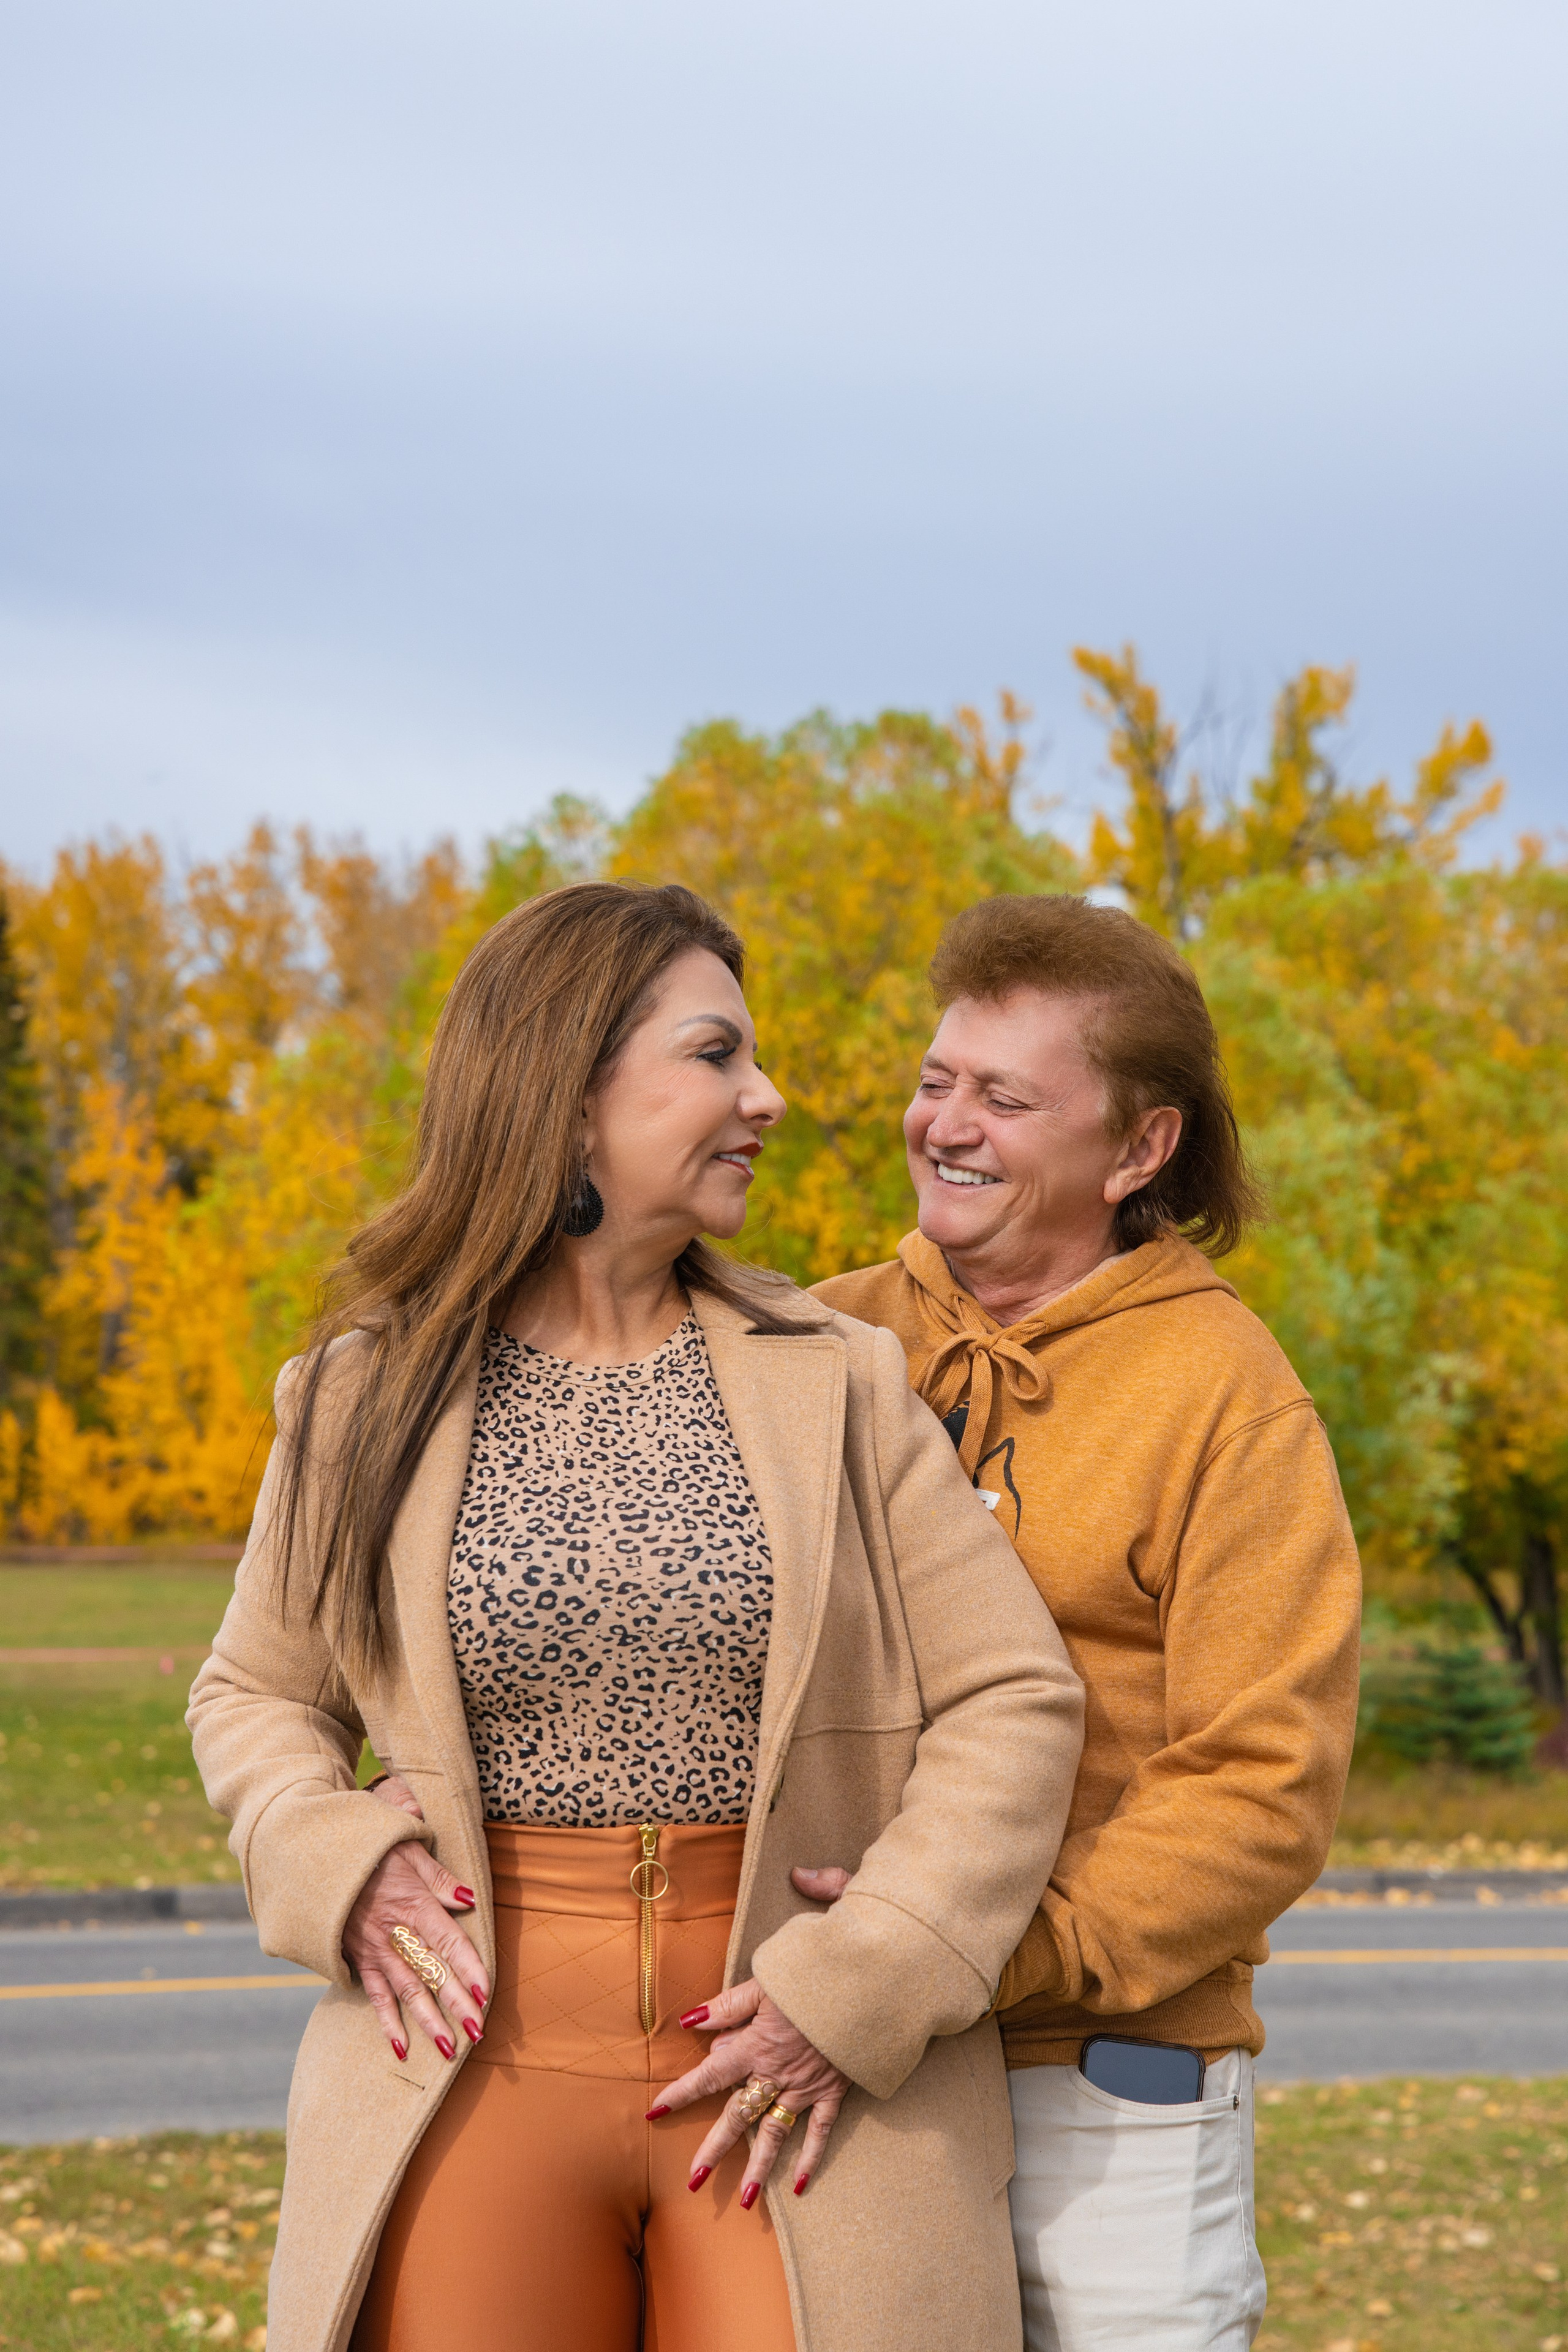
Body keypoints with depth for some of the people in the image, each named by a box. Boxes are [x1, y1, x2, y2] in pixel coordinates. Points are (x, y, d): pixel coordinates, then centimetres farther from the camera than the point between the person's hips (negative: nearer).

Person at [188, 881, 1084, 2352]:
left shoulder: (834, 1382, 4)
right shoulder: (366, 1398, 4)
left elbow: (1015, 1701, 0)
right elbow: (257, 1694, 15)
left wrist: (858, 1987, -10)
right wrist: (345, 1871, -5)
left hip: (805, 2061, 0)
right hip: (478, 2051, 0)